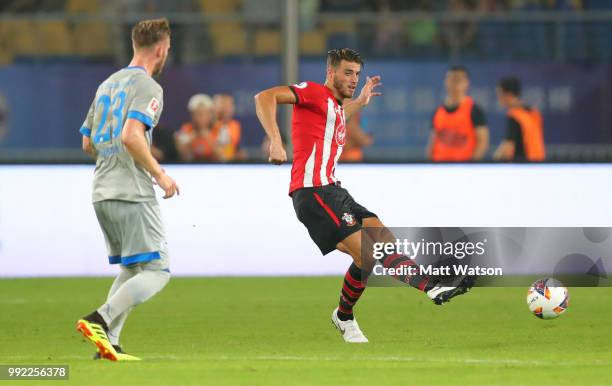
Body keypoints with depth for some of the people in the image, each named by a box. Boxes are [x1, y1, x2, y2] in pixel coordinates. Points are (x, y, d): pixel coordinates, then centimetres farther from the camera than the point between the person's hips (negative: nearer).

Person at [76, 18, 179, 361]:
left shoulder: (107, 85, 17)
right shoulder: (148, 87, -9)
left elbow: (88, 143, 22)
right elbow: (131, 136, -23)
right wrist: (159, 174, -14)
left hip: (102, 192, 9)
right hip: (132, 194, -9)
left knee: (132, 269, 16)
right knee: (157, 271, -7)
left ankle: (109, 342, 5)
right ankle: (100, 320, -23)